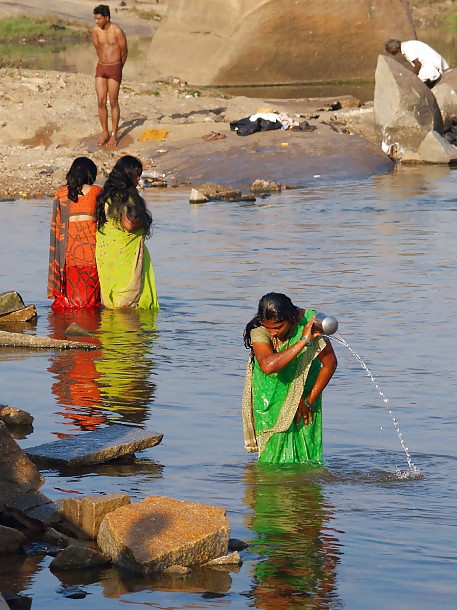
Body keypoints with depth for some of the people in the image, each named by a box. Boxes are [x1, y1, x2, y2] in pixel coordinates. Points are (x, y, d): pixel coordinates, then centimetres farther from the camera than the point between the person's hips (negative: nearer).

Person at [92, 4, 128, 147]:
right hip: (101, 68, 4)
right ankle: (105, 133, 13)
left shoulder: (117, 31, -15)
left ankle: (114, 135, 11)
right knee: (101, 102, 1)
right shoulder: (96, 30, -2)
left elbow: (124, 51, -2)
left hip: (114, 68, -4)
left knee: (113, 102, 1)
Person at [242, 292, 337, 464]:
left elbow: (330, 363, -11)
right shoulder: (258, 330, -25)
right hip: (270, 391, 0)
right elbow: (268, 366, -44)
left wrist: (309, 400, -10)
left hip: (304, 390, 0)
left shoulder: (309, 322, -22)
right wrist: (303, 341, -41)